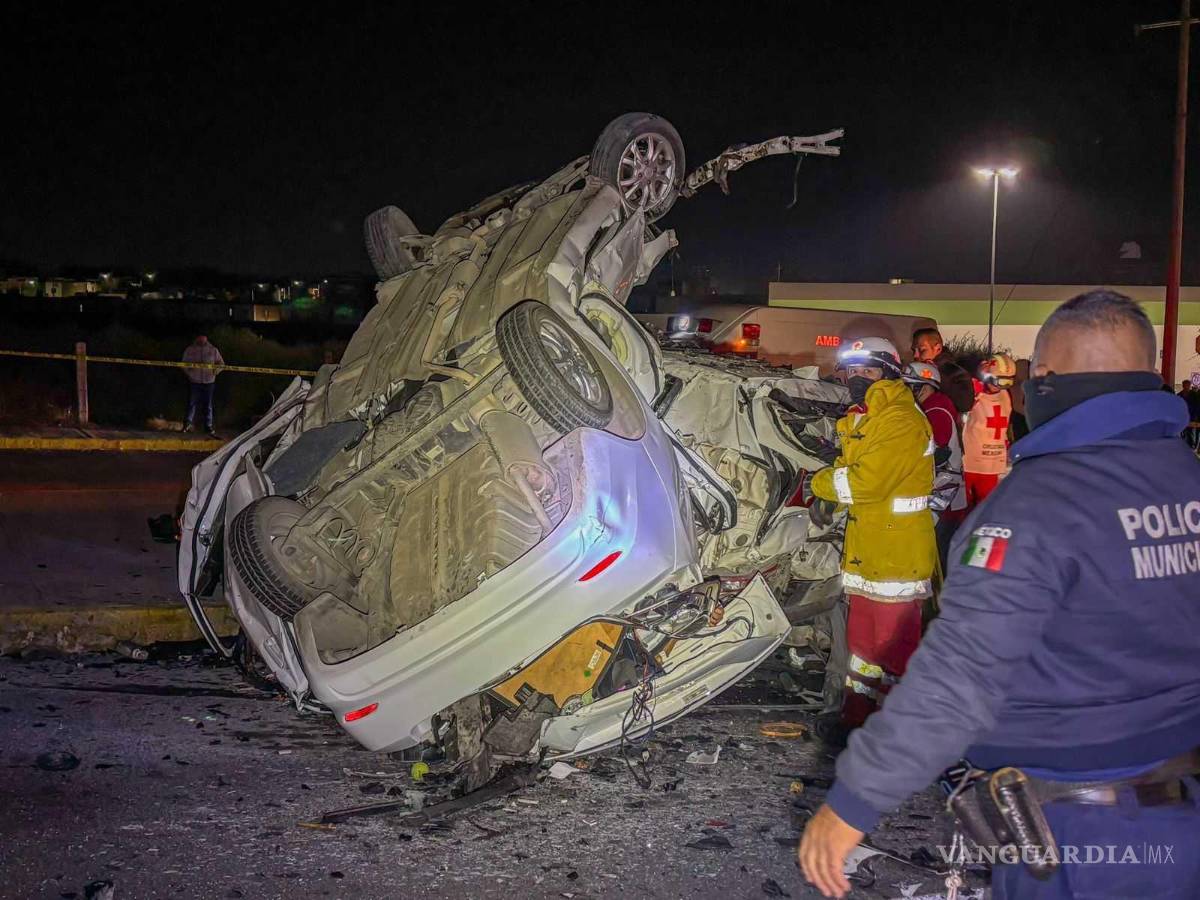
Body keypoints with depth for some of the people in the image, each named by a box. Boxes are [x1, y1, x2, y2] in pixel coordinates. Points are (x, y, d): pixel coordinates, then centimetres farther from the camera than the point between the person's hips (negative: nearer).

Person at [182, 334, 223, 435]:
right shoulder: (190, 350, 5)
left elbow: (221, 363, 12)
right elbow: (184, 363, 11)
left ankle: (208, 425, 12)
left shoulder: (213, 350, 7)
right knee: (192, 403, -6)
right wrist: (189, 372, -6)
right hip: (194, 381, -1)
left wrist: (215, 372, -4)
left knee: (208, 404, 6)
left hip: (209, 381, 1)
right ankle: (188, 423, 0)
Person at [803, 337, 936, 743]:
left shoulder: (903, 421, -17)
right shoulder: (860, 420, 16)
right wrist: (825, 496, -1)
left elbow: (868, 481, -25)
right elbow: (848, 468, 19)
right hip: (864, 552, 10)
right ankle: (857, 715, 31)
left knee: (894, 645, -3)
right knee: (862, 635, 19)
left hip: (896, 555, -10)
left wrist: (821, 483, -10)